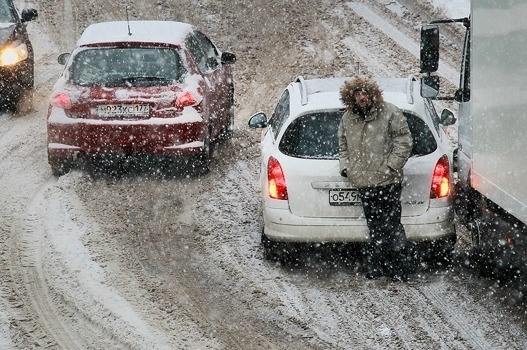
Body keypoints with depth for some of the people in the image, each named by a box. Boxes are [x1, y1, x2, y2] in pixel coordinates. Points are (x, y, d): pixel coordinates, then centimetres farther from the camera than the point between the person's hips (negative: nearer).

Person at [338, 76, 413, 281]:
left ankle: (399, 268, 0)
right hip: (363, 182, 5)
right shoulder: (347, 119, 13)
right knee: (374, 226, 9)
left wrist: (391, 166, -11)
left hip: (387, 181, -5)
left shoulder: (389, 113, -3)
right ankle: (376, 266, 16)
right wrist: (345, 166, 9)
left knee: (391, 225, -6)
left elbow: (404, 142, -4)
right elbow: (343, 146, 25)